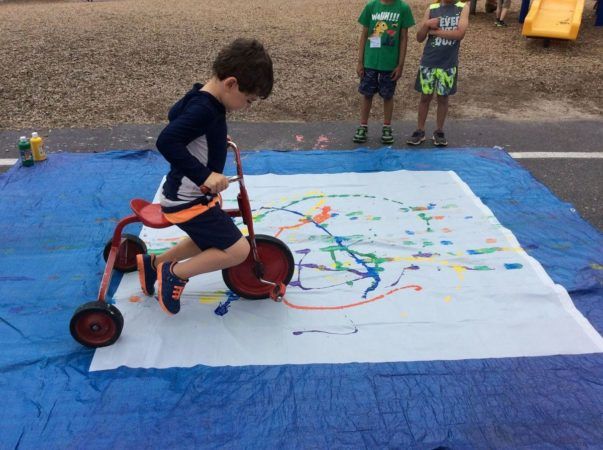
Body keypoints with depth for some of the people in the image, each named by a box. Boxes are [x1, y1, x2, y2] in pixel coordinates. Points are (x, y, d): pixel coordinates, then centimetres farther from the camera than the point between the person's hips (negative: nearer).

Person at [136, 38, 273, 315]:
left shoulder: (202, 98, 3)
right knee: (238, 250, -10)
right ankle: (175, 273, 4)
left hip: (192, 196, 10)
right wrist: (204, 175, -37)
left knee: (208, 242, 27)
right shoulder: (204, 110, -26)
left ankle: (153, 264, 39)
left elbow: (175, 114, 23)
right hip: (187, 202, -10)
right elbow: (166, 142, -37)